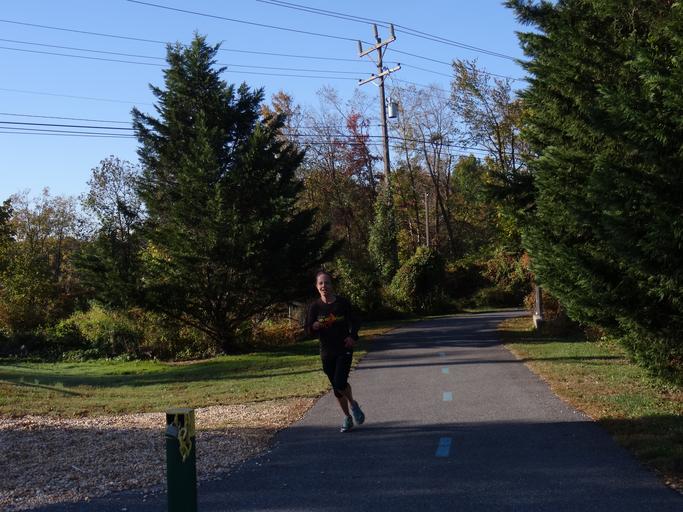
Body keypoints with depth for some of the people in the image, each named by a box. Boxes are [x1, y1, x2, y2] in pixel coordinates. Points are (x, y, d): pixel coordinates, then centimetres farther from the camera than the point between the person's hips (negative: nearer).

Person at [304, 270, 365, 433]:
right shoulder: (315, 306, -2)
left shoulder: (342, 302, -4)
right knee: (336, 388, 10)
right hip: (327, 352, 3)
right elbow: (308, 330, -1)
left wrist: (353, 336, -10)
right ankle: (347, 417, 28)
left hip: (344, 349, -2)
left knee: (340, 383, -19)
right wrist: (314, 326, -23)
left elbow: (355, 322, 8)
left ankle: (353, 404, 11)